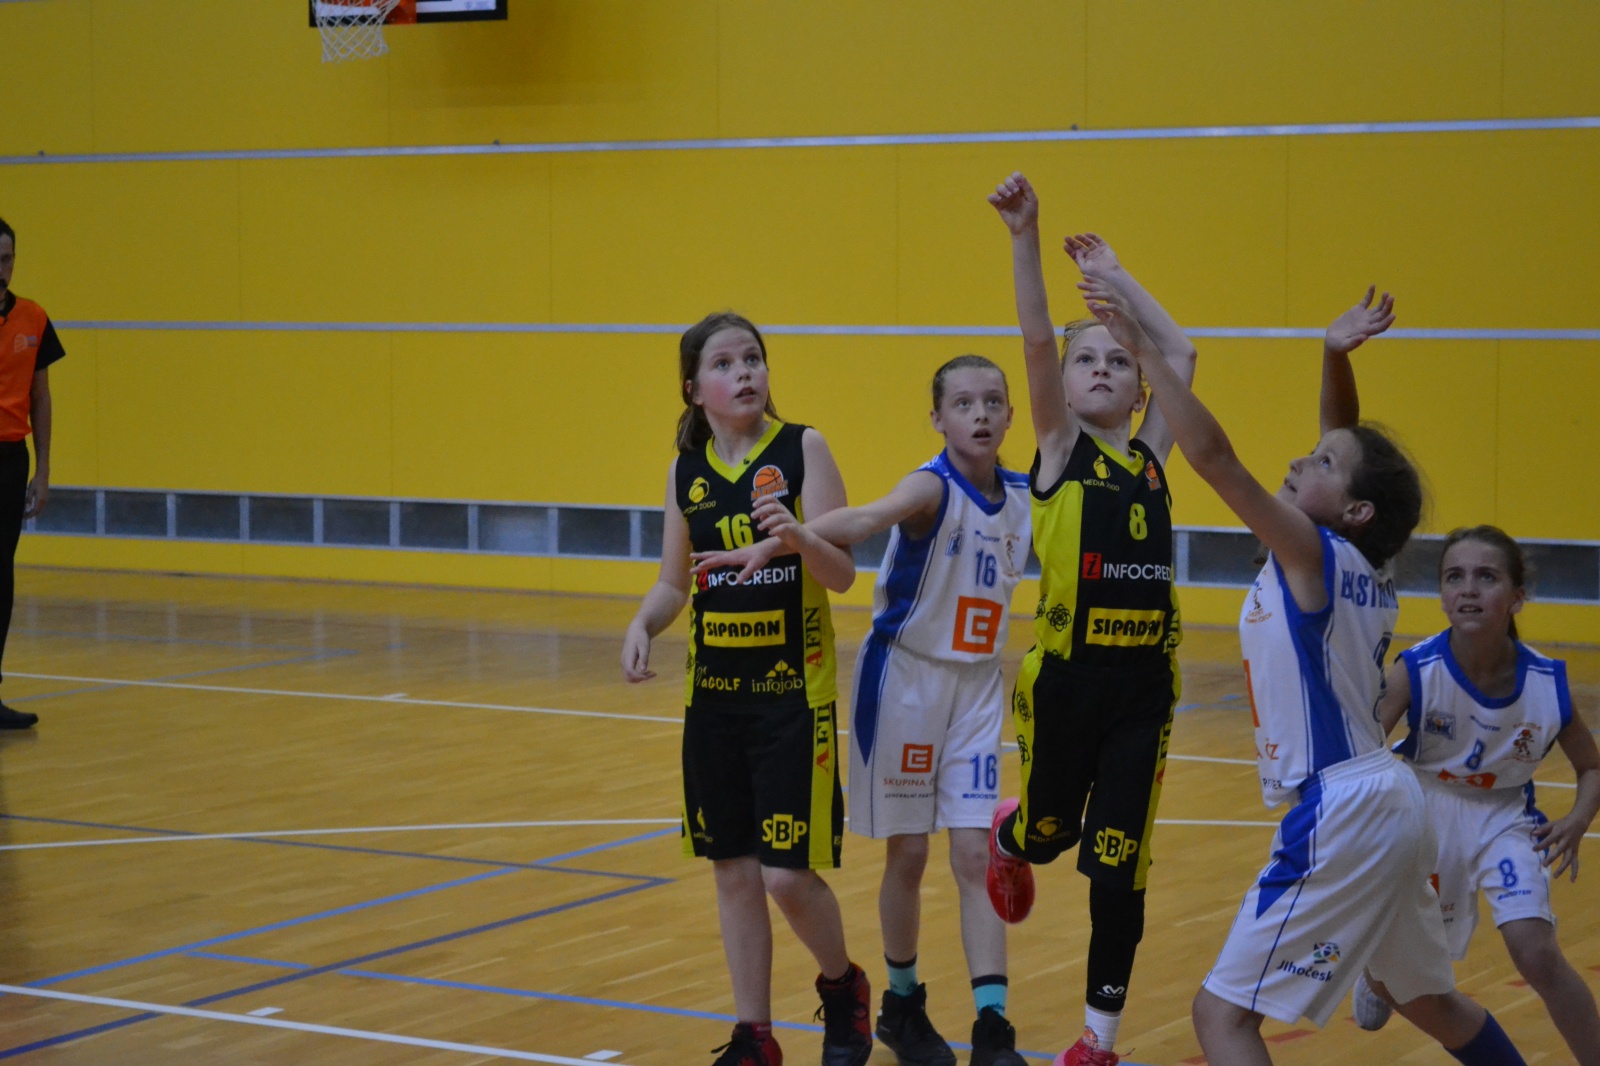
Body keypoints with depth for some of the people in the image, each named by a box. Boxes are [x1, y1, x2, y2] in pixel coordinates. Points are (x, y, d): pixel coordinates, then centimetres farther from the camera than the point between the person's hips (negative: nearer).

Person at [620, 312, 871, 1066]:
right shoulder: (686, 470, 5)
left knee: (788, 875, -6)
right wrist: (643, 624, -7)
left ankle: (843, 988, 22)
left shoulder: (802, 449, -7)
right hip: (714, 692, 4)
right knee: (734, 869, 9)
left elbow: (842, 574, -11)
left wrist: (796, 535, -31)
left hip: (793, 692, -4)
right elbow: (674, 581, 13)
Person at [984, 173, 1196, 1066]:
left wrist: (1114, 273, 20)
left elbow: (1182, 351, 17)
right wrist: (1026, 237, -20)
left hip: (1144, 681, 3)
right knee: (1052, 829, 14)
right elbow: (1036, 337, -11)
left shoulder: (1151, 452, 10)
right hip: (1064, 676, -2)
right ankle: (1007, 841, 52)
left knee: (1119, 860, 3)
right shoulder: (1059, 448, 0)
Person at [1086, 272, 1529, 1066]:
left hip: (1339, 815, -10)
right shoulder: (1366, 568, 8)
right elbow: (1350, 445, 20)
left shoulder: (1314, 553, -12)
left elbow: (1210, 452, -21)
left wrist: (1141, 350, -18)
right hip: (1384, 801, 10)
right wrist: (1336, 357, 6)